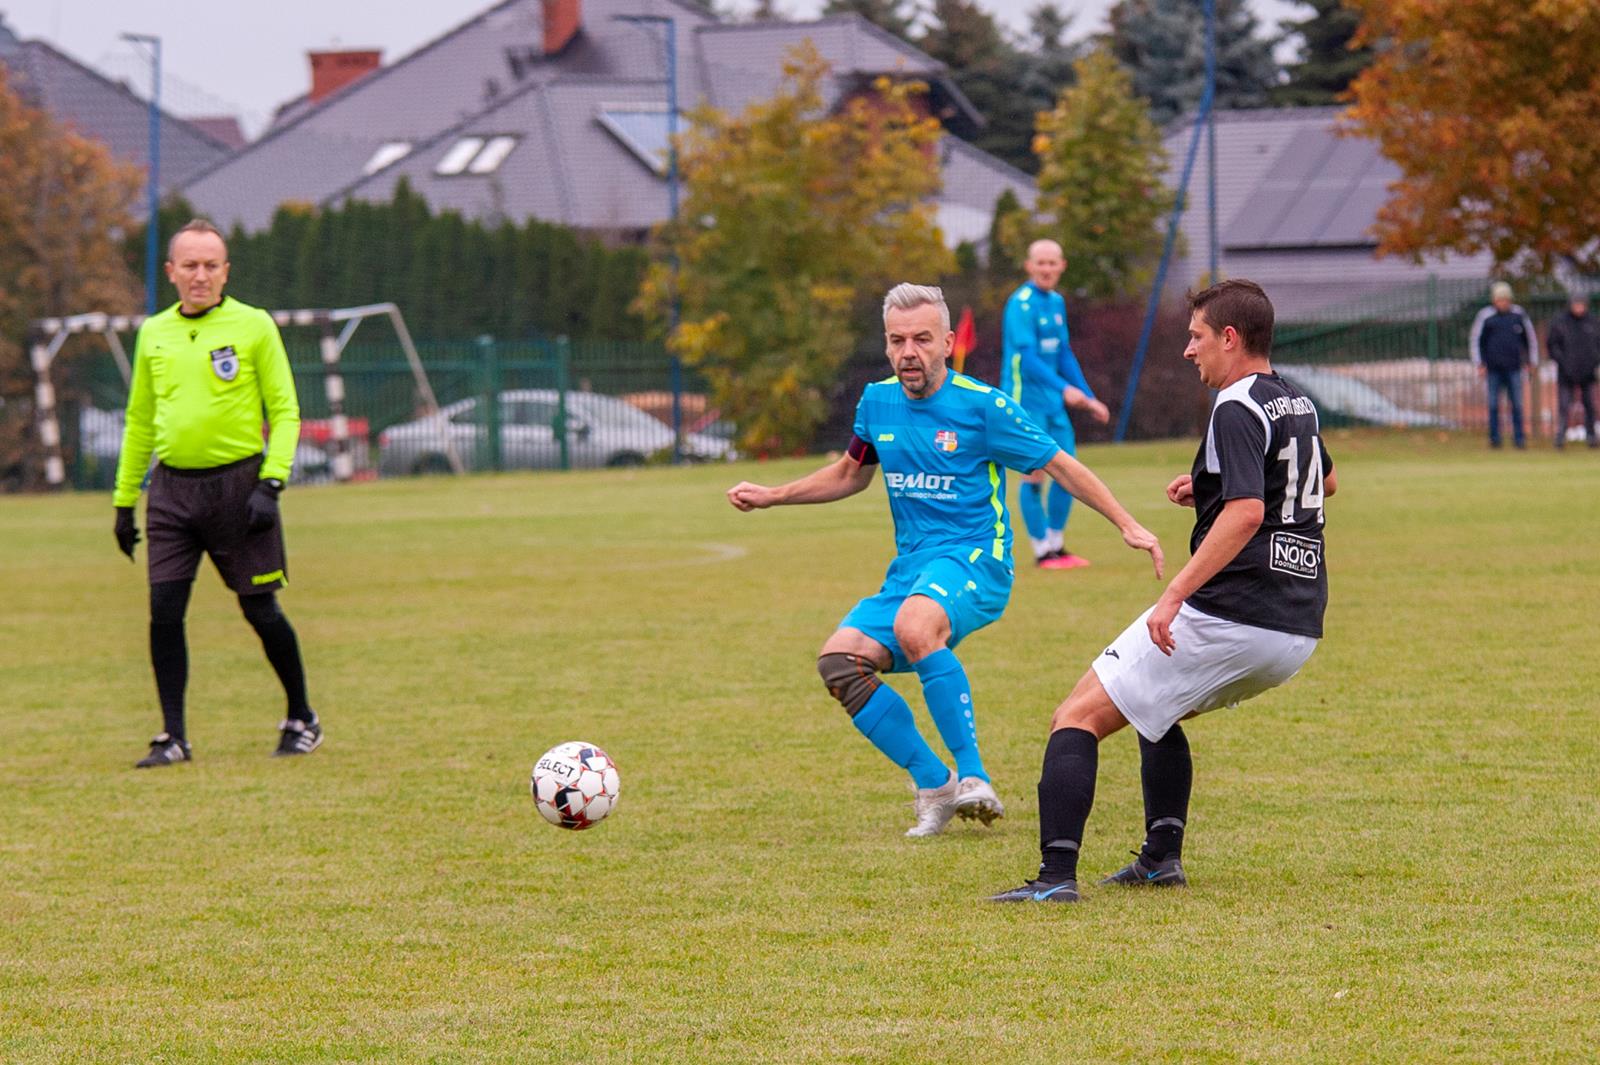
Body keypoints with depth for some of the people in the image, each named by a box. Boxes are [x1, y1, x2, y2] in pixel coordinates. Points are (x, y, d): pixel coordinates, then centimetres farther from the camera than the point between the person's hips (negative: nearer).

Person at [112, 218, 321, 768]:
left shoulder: (254, 326, -2)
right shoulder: (154, 333, 10)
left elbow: (285, 412, -2)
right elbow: (139, 422, 19)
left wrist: (271, 484, -13)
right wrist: (124, 500, 17)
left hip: (237, 484, -3)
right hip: (172, 489, 3)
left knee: (261, 610, 1)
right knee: (164, 612, -6)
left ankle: (302, 719, 19)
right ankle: (173, 737, 0)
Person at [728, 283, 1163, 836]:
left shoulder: (983, 406, -7)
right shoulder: (877, 402, 9)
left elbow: (1061, 467, 0)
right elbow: (850, 473, 28)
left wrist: (1128, 526, -7)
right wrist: (771, 496, 19)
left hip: (975, 559, -6)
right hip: (910, 569, 6)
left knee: (914, 625, -38)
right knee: (839, 660, -18)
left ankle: (973, 779, -31)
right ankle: (936, 787, -10)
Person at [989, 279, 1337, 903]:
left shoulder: (1237, 409, -12)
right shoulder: (1296, 404, 16)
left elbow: (1246, 512, -26)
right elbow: (1325, 481, 36)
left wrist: (1177, 592, -29)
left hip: (1230, 618, -9)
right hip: (1299, 632, 9)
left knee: (1079, 717, -4)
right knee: (1157, 713, 32)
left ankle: (1057, 875, -17)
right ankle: (1162, 857, 22)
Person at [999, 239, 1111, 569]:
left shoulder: (1056, 302, 12)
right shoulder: (1021, 304, -14)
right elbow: (1027, 356, -23)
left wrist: (1088, 399, 18)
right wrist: (1064, 388, -32)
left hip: (1053, 401, 8)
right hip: (1025, 398, -8)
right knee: (1035, 473, -4)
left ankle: (1055, 544, 18)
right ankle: (1042, 551, 3)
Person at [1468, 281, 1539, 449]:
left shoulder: (1519, 315, 4)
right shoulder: (1485, 316, 0)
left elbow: (1531, 338, 15)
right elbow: (1475, 340, 7)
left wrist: (1532, 361, 13)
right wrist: (1479, 364, 2)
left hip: (1514, 368, 1)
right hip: (1493, 368, -1)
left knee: (1517, 405, -2)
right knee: (1493, 405, 0)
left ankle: (1519, 438, 2)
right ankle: (1494, 438, 7)